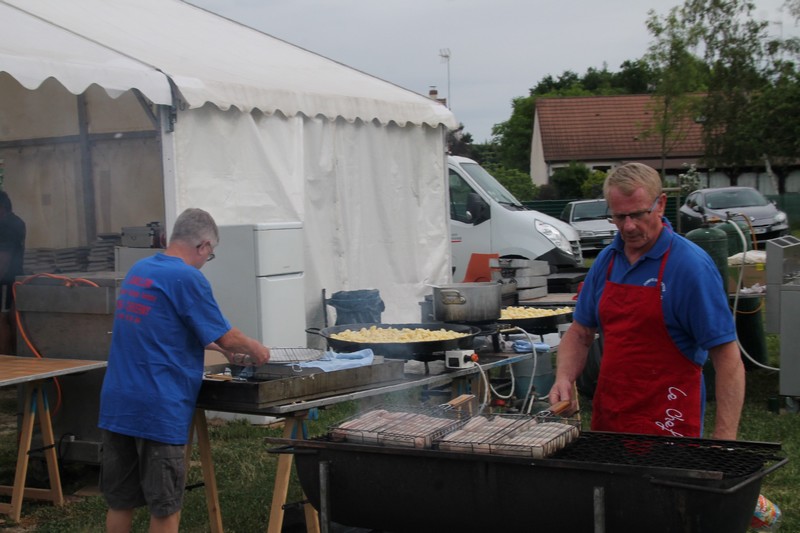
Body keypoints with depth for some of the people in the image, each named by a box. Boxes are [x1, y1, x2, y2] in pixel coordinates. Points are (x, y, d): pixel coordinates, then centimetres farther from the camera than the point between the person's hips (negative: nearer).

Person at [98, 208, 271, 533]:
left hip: (116, 404, 7)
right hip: (158, 407, -7)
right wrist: (253, 348, 14)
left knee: (119, 502, 15)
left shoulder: (138, 270, 12)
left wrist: (222, 349, 28)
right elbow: (226, 337, -7)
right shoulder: (188, 278, -12)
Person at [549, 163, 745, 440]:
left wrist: (724, 440, -22)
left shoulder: (692, 265, -13)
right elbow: (580, 333, 15)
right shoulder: (606, 260, 6)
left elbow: (727, 358, -15)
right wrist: (564, 378, -4)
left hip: (667, 426, -6)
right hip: (607, 420, 6)